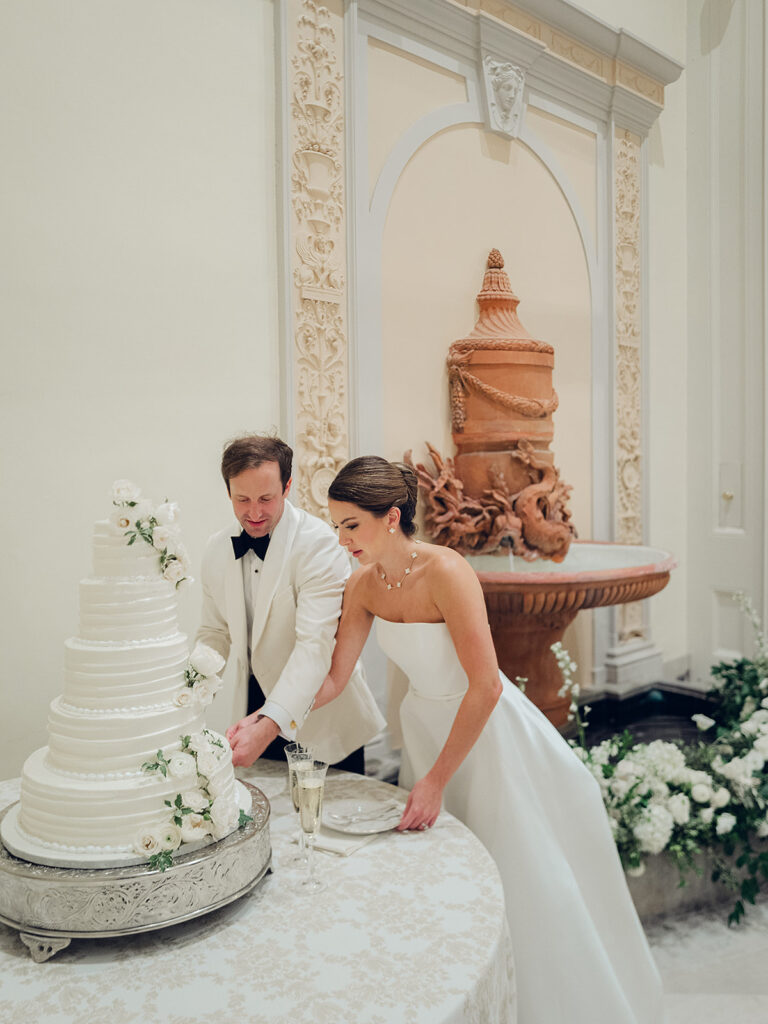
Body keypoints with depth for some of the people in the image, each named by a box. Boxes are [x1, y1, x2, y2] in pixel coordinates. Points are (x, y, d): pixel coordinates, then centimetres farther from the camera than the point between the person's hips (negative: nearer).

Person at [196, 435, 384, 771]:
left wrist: (270, 724, -39)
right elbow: (215, 633, 7)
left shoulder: (318, 544, -22)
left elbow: (315, 645, -29)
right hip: (257, 708, 5)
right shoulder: (217, 549, -1)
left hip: (319, 715, -5)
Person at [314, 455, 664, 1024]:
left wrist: (436, 780, -25)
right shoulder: (364, 584, -9)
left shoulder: (446, 572, -29)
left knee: (516, 880, 9)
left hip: (487, 731, -6)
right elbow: (333, 681, -5)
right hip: (425, 726, 6)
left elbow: (485, 687, -28)